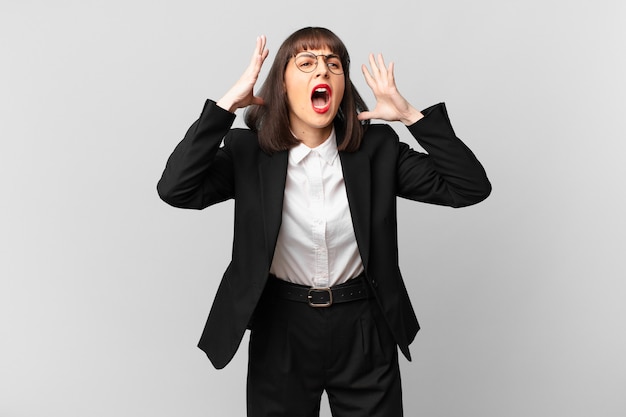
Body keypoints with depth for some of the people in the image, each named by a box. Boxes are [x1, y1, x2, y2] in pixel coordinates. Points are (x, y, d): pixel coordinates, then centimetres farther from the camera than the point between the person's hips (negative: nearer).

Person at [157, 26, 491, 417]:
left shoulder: (377, 147, -5)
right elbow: (175, 189, -22)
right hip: (281, 330, -1)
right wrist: (227, 104, -22)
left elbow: (471, 187, -9)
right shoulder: (248, 151, -7)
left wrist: (411, 115, -16)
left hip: (364, 331, 1)